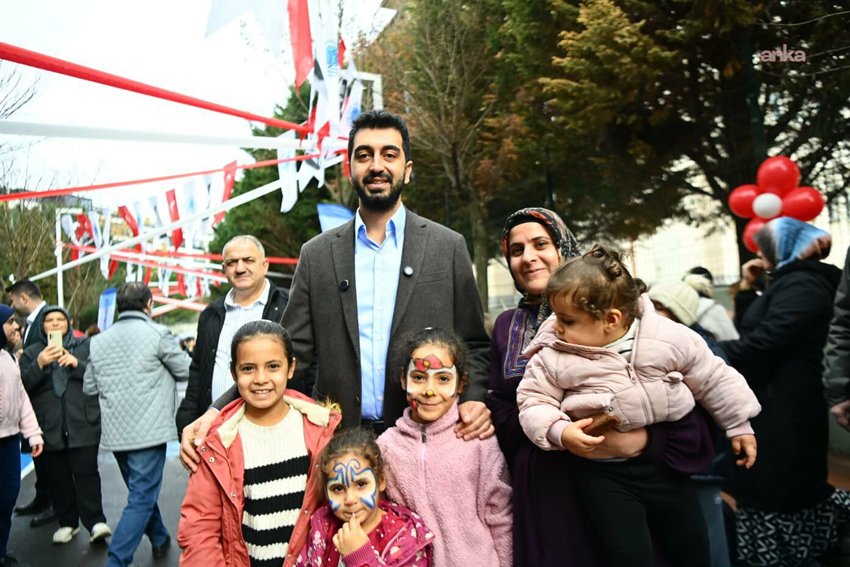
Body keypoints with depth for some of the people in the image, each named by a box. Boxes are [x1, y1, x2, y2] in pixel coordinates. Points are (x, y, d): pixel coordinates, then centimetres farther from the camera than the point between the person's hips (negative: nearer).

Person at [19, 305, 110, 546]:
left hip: (83, 424, -2)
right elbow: (22, 385, 0)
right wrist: (39, 364, -15)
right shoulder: (31, 353, 12)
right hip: (49, 427, 2)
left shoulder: (86, 346, 8)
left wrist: (77, 364, -15)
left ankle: (95, 521, 1)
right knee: (57, 477, 7)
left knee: (86, 473, -4)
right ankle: (67, 522, 20)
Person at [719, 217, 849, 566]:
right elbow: (751, 331, 21)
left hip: (786, 409, -10)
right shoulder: (789, 282, 16)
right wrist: (747, 288, 11)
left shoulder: (803, 284, -16)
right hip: (776, 405, 10)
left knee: (777, 491, -5)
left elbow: (762, 342, -26)